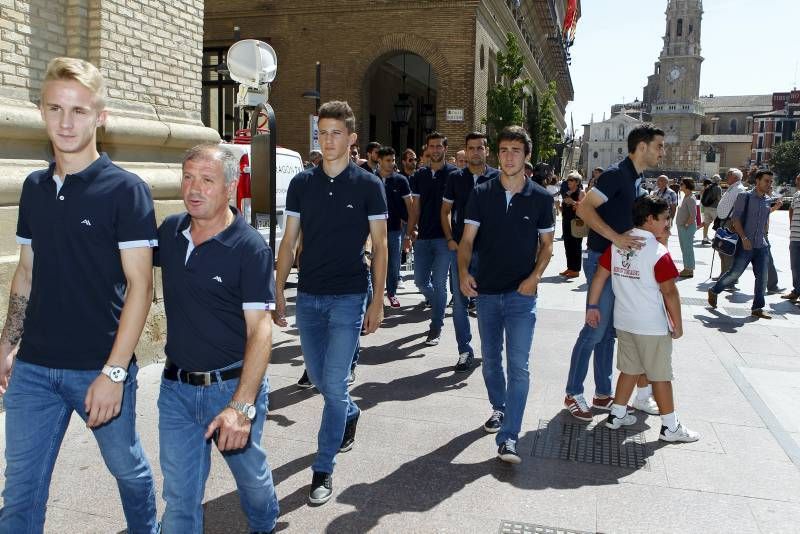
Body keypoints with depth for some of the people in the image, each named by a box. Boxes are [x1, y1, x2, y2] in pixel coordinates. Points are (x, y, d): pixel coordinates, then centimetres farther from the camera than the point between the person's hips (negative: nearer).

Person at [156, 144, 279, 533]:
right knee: (179, 494, 7)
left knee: (251, 474, 20)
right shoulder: (169, 231, 0)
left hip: (233, 385, -3)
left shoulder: (250, 249, -16)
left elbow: (260, 330, -20)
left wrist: (242, 405, -28)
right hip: (176, 386, 3)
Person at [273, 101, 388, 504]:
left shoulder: (368, 185, -3)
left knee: (334, 383, -5)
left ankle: (323, 470, 9)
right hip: (309, 296, 4)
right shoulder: (301, 184, 5)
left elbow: (379, 246, -1)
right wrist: (277, 294, 4)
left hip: (348, 297, -4)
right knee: (318, 378, 15)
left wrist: (377, 301, -6)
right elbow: (289, 242, 8)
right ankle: (350, 415, 46)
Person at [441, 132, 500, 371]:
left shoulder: (497, 178, 2)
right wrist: (450, 239, 0)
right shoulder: (455, 177, 6)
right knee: (460, 302, 3)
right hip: (459, 247, 2)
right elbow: (445, 210, 12)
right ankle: (465, 351, 13)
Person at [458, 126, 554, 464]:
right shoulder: (482, 194, 1)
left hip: (521, 294, -2)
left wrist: (535, 276, -9)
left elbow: (546, 245, 7)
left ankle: (508, 439, -5)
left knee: (519, 366, -8)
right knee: (490, 360, 16)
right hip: (487, 291, 2)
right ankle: (499, 408, 40)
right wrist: (463, 272, -19)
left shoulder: (540, 198, -1)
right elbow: (467, 239, -1)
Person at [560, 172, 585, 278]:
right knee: (567, 246, 10)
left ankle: (576, 270, 0)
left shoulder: (581, 193, -6)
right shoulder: (567, 193, 17)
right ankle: (570, 268, 19)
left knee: (575, 246, -5)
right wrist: (560, 206, 8)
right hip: (566, 222, 8)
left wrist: (573, 202, -26)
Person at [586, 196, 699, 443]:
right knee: (661, 375, 6)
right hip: (652, 327, -6)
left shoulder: (617, 245, 2)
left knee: (630, 369, 19)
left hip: (624, 322, 6)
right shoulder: (658, 253, -16)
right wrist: (678, 324, -4)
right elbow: (669, 292, -14)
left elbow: (599, 276, 3)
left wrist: (592, 306, 10)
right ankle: (670, 427, 16)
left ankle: (617, 415, 26)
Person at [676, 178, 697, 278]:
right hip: (681, 227, 10)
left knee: (688, 248, -4)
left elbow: (693, 215, -22)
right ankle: (686, 268, 24)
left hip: (688, 227, -10)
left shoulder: (691, 199, -17)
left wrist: (686, 225, -17)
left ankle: (689, 270, 2)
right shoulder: (686, 197, 13)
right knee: (684, 248, 15)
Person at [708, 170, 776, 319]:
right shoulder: (745, 197, -6)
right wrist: (744, 237, -16)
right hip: (745, 244, -5)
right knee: (734, 273, -2)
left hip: (762, 246, 5)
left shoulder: (768, 200, 10)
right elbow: (735, 218, -10)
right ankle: (714, 291, 22)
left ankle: (757, 308, 12)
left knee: (762, 277, 3)